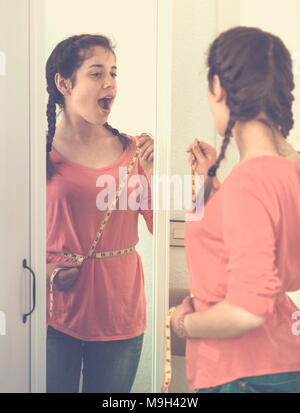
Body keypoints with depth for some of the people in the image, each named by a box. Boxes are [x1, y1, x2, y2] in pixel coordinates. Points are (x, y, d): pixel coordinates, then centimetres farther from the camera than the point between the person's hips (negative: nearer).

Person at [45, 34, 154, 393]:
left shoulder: (132, 150, 3)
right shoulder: (41, 151, -6)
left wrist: (151, 172, -9)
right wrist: (43, 269, -13)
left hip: (120, 311, 3)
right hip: (56, 313, -3)